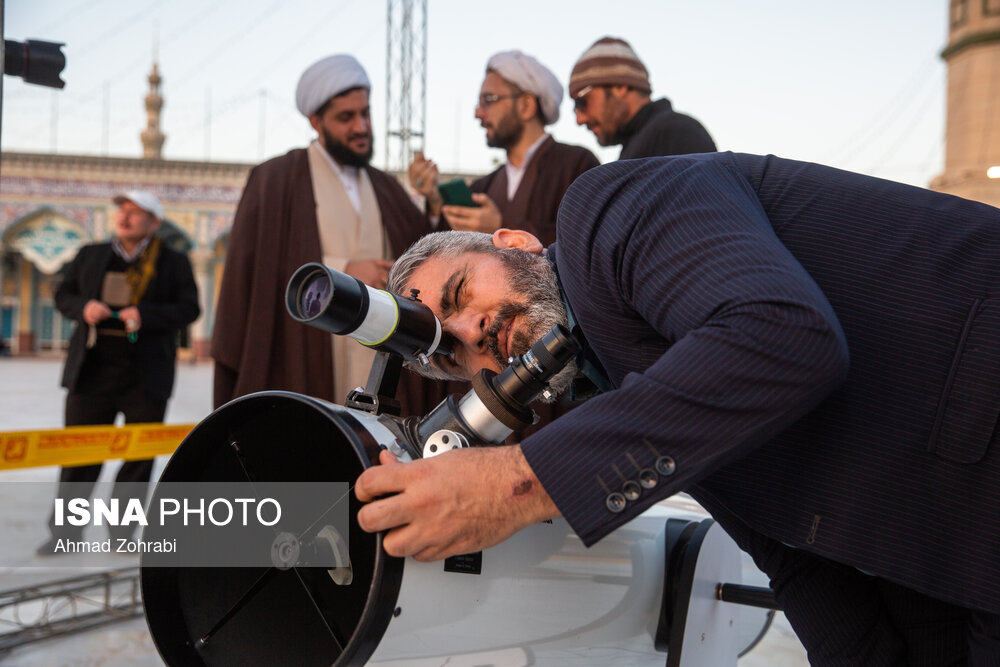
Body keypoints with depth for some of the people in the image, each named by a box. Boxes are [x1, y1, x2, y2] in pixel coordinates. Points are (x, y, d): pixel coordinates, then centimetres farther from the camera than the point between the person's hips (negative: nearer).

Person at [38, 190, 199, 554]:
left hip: (146, 374, -1)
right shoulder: (91, 255, 13)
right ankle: (66, 530, 8)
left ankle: (122, 531, 14)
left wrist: (146, 316, -17)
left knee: (140, 454, 3)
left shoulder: (174, 262, 4)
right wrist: (83, 307, -7)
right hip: (93, 369, 2)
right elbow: (63, 294, 15)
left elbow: (189, 308, -2)